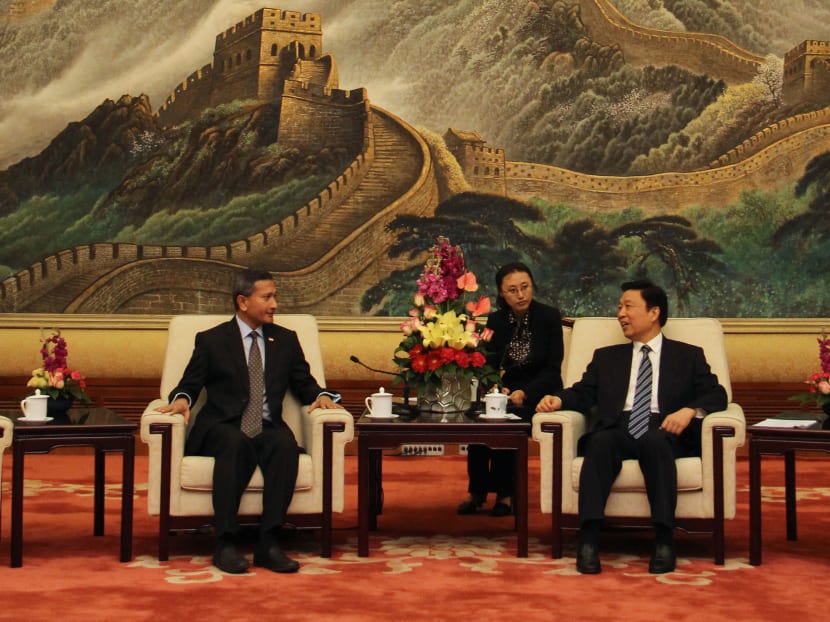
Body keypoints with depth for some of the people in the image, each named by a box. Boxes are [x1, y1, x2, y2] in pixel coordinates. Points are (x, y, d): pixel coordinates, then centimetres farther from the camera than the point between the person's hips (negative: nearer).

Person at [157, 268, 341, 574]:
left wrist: (320, 395, -5)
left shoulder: (286, 340, 19)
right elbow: (189, 384, 9)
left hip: (268, 430, 2)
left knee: (286, 443, -34)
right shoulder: (211, 340, 11)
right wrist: (182, 399, -14)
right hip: (221, 430, -2)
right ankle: (226, 543, -35)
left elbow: (304, 384, 18)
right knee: (236, 443, -38)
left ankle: (268, 543, -35)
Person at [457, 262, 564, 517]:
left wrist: (525, 393, -23)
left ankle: (505, 493, -15)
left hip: (538, 393, -3)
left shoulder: (549, 317, -5)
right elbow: (490, 364, 2)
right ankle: (477, 490, -13)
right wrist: (497, 387, -21)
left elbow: (552, 369, -8)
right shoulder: (495, 321, 5)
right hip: (506, 392, 3)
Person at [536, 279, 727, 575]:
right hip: (618, 430, 2)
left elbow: (716, 394, 9)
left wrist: (690, 410, -12)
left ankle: (664, 539, -39)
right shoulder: (606, 357, 29)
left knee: (654, 440, -37)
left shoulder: (688, 356, 21)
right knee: (601, 442, -34)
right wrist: (559, 399, -6)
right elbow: (583, 393, 16)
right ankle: (588, 539, -40)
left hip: (664, 432, -1)